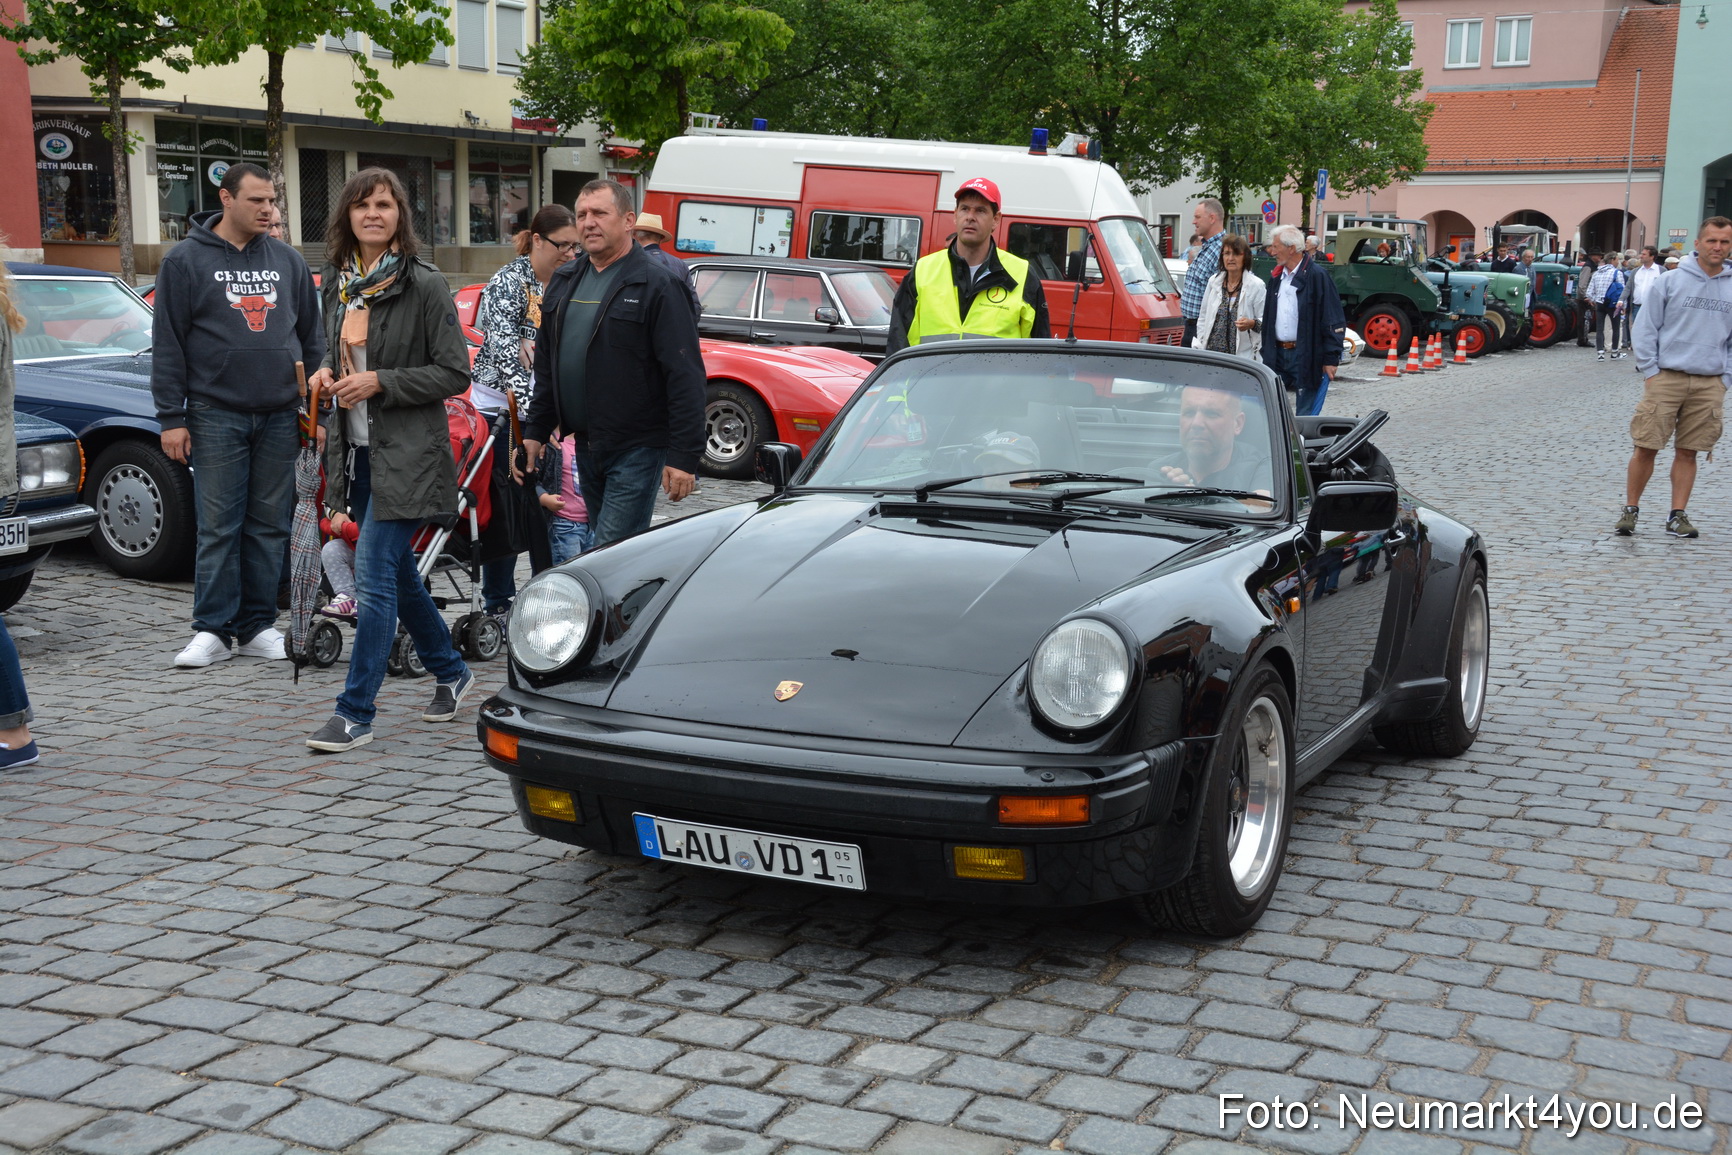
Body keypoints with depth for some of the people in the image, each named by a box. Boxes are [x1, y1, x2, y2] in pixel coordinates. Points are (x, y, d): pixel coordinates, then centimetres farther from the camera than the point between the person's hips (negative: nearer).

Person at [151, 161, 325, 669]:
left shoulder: (288, 261, 12)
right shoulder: (186, 260, 1)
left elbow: (311, 337, 17)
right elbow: (167, 345, -1)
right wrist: (171, 418, -6)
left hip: (280, 417, 3)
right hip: (217, 414, -3)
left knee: (270, 526, 5)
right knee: (218, 527, -3)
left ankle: (257, 627, 12)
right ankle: (212, 631, 3)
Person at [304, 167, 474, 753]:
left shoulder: (424, 285, -10)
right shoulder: (338, 281, 10)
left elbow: (454, 374, -11)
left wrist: (379, 382, -18)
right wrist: (327, 372, 2)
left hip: (406, 454, -7)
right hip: (356, 450, 8)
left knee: (374, 577, -10)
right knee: (398, 573, 17)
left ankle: (354, 714, -5)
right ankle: (451, 672, 35)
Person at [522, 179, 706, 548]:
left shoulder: (656, 284, -11)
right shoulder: (564, 282, 13)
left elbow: (685, 375, -16)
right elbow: (547, 367, 21)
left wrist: (684, 457, -21)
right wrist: (535, 431, 15)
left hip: (637, 450, -8)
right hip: (586, 448, 8)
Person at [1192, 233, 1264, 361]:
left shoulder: (1256, 285, -1)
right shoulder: (1214, 281, 12)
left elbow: (1264, 320, -2)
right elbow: (1203, 318, 17)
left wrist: (1252, 324, -23)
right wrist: (1199, 346, 11)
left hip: (1242, 354, -3)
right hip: (1211, 350, 3)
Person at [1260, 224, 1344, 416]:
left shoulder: (1317, 277, -8)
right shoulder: (1276, 277, 14)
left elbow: (1334, 322, -11)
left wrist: (1331, 358, -15)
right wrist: (1266, 354, 15)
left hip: (1305, 356, -7)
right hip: (1278, 355, 7)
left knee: (1305, 415, -2)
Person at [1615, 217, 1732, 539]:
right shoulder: (1670, 282, -2)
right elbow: (1645, 328, 1)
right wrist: (1650, 370, -5)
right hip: (1666, 379, -2)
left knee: (1687, 452, 6)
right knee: (1646, 447, -2)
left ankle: (1678, 515, 12)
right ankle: (1631, 509, 10)